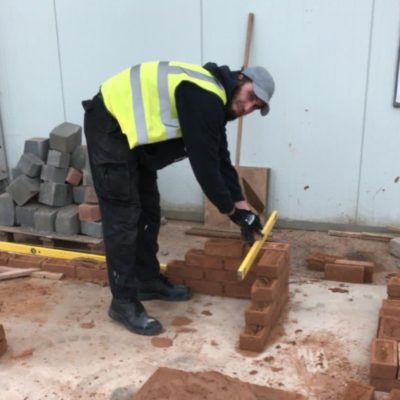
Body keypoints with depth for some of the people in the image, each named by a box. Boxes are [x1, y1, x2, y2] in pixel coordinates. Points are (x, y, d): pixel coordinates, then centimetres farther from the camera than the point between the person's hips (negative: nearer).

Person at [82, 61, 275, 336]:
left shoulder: (213, 102, 8)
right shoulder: (204, 98, -23)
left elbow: (219, 158, 11)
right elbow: (203, 161, -23)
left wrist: (242, 205, 8)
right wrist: (231, 209, -12)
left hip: (132, 132, 11)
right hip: (110, 128, -11)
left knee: (148, 210, 14)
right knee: (124, 217, -9)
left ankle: (149, 281, 27)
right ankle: (124, 302, 1)